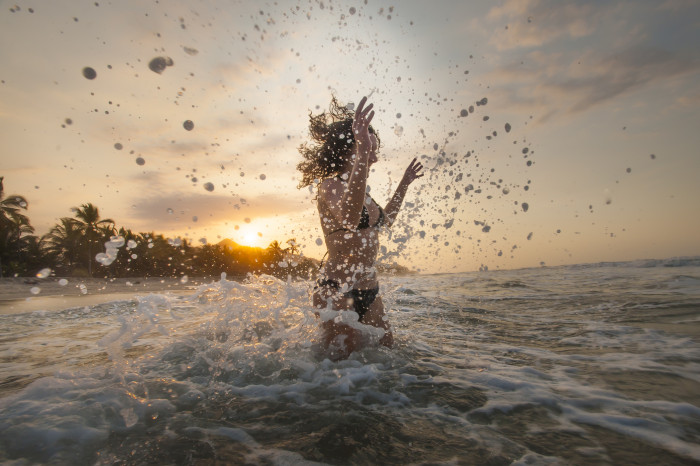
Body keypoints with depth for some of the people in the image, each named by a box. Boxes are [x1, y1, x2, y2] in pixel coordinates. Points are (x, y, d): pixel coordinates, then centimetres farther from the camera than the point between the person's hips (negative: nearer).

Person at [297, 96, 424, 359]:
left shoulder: (358, 189, 12)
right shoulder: (330, 185, -13)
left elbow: (384, 220, 29)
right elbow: (348, 218, -38)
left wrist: (404, 184, 31)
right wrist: (362, 153, -46)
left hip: (369, 292, 9)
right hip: (337, 292, -8)